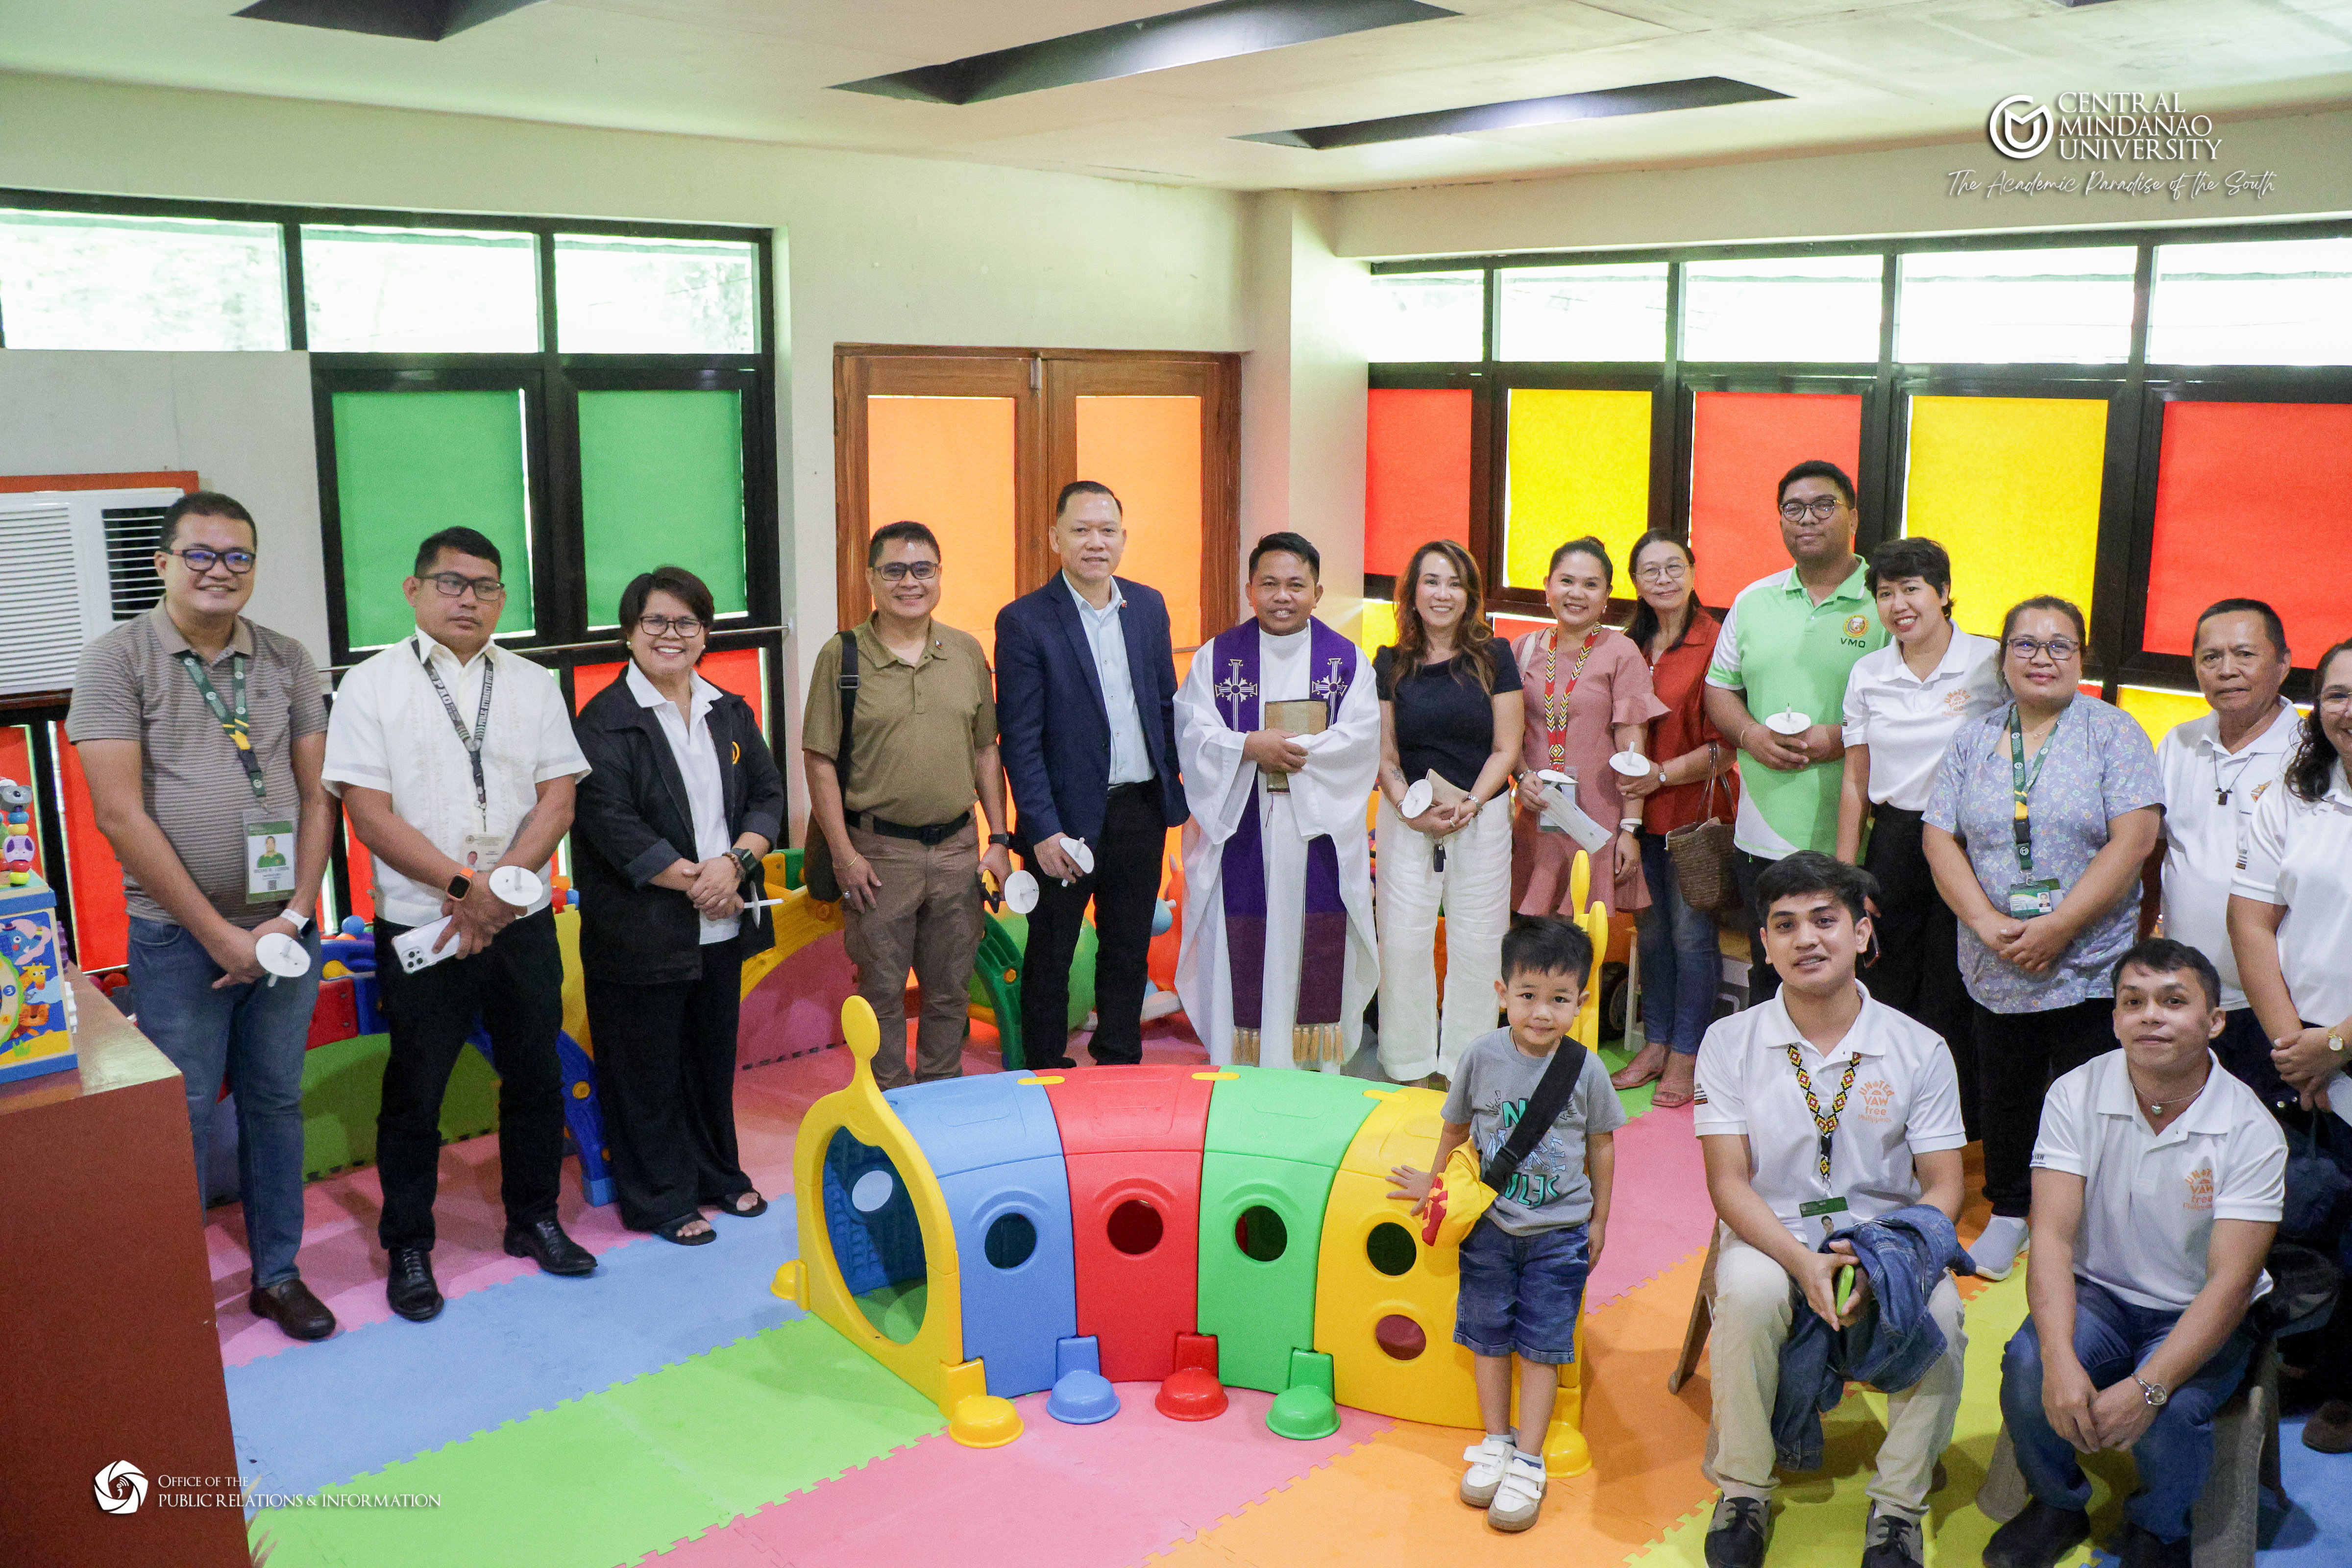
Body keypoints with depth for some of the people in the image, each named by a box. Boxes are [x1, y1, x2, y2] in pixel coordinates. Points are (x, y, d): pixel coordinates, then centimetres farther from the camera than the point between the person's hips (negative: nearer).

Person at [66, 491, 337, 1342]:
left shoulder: (288, 661, 5)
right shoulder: (118, 659, -6)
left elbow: (315, 795, 6)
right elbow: (121, 814, -11)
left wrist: (296, 913, -6)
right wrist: (219, 934, -13)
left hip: (285, 930, 3)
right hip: (179, 938, -3)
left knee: (276, 1104, 13)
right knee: (181, 1120, 4)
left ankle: (277, 1273, 27)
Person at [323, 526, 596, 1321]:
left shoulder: (533, 685, 7)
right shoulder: (372, 684, -2)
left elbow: (557, 801, 0)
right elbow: (370, 813, -9)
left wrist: (500, 882, -14)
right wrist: (464, 885, -16)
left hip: (522, 921, 3)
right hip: (419, 926, -3)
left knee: (536, 1077, 12)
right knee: (415, 1092, 8)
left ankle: (534, 1219, 31)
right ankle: (408, 1247, 23)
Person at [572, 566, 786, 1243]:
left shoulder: (731, 713, 10)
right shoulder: (605, 721, -9)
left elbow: (767, 795, 7)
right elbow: (611, 823, -17)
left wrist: (734, 862, -11)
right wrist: (692, 881, -16)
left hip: (722, 927, 6)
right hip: (642, 929, -6)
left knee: (714, 1056, 17)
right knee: (648, 1069, 5)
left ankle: (719, 1175, 34)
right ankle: (659, 1200, 19)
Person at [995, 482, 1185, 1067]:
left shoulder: (1149, 605, 6)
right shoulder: (1024, 621, -10)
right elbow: (1019, 739, -12)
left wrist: (1174, 787, 7)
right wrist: (1044, 832, -16)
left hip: (1143, 811, 5)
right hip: (1069, 818, -4)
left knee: (1129, 949, 16)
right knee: (1050, 958, 9)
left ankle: (1120, 1065, 31)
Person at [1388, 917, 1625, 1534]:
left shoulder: (1587, 1070, -11)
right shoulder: (1482, 1056, -10)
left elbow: (1602, 1144, 3)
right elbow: (1456, 1126, 8)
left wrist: (1599, 1221, 9)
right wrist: (1434, 1181, 19)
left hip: (1558, 1233, -1)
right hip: (1490, 1225, 1)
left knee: (1541, 1345, 4)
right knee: (1488, 1334, 11)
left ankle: (1528, 1462, 15)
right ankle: (1495, 1442, 28)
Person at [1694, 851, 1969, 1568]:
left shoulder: (1920, 1049, 0)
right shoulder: (1730, 1042, -1)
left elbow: (1943, 1186, 0)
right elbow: (1729, 1181, -5)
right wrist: (1802, 1262, -23)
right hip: (1773, 1239, -1)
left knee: (1939, 1306, -30)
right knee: (1749, 1290, -33)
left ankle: (1897, 1509, -10)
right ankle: (1743, 1494, -13)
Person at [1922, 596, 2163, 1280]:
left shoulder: (2113, 733, -3)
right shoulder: (1973, 741, 7)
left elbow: (2132, 841, -12)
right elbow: (1941, 840, 3)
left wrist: (2057, 928, -16)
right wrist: (1987, 922, -11)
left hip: (2091, 967, -3)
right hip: (1995, 968, 3)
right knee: (2004, 1095, 13)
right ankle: (2008, 1212, 33)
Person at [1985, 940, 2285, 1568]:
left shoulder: (2252, 1132, -14)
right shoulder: (2076, 1095, -10)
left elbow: (2231, 1280, -19)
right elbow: (2052, 1237, -16)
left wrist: (2148, 1387, -32)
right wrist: (2060, 1359, -33)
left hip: (2197, 1315, -1)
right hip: (2097, 1295, 1)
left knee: (2169, 1413, -30)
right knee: (2027, 1366, -28)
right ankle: (2057, 1506, 5)